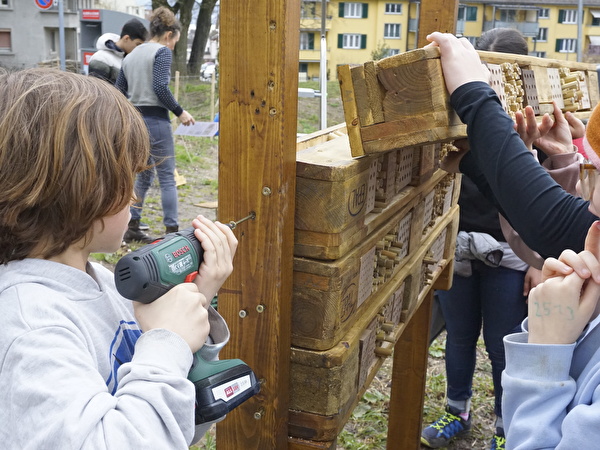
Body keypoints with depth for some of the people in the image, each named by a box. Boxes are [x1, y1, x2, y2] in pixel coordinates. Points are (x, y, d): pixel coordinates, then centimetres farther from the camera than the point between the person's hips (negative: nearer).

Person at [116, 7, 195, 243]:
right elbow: (161, 88, -19)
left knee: (143, 176, 17)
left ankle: (132, 228, 19)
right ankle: (172, 231, 1)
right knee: (167, 177, -1)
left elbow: (119, 91, 14)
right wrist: (180, 112, -9)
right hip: (156, 121, -8)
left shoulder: (131, 55, 15)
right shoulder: (162, 51, -7)